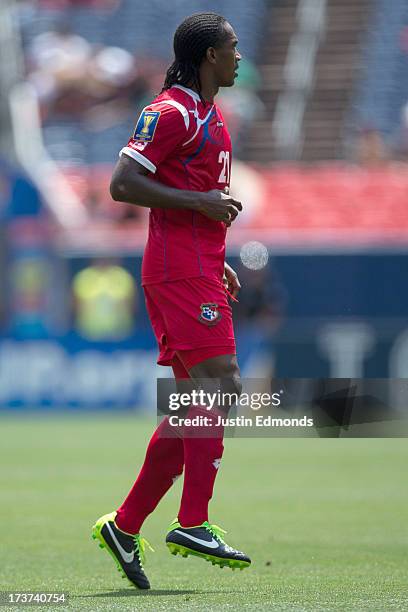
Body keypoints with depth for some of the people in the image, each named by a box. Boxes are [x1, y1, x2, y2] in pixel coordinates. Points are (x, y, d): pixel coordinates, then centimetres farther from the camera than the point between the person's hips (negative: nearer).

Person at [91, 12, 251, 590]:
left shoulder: (210, 117, 21)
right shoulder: (173, 112, -10)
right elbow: (123, 184, -16)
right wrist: (201, 201, -18)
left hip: (199, 272, 10)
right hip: (180, 272, -10)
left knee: (196, 403, 7)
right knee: (220, 385, -15)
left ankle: (125, 526, 9)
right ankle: (193, 525, -15)